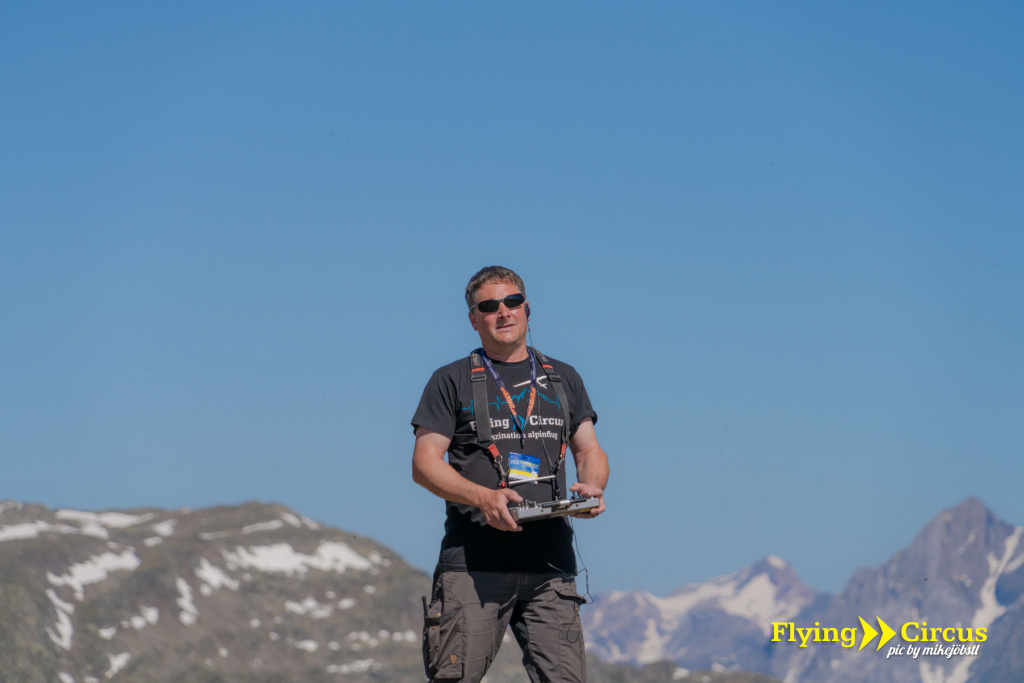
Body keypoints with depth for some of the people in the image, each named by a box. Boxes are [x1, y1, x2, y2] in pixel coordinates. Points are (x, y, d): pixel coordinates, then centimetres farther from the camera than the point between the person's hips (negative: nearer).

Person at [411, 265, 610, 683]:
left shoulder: (563, 380, 20)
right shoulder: (452, 382, 10)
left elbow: (590, 451, 21)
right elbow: (424, 464, 2)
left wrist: (592, 486, -4)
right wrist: (483, 497, -16)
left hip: (550, 567, 3)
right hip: (472, 564, -3)